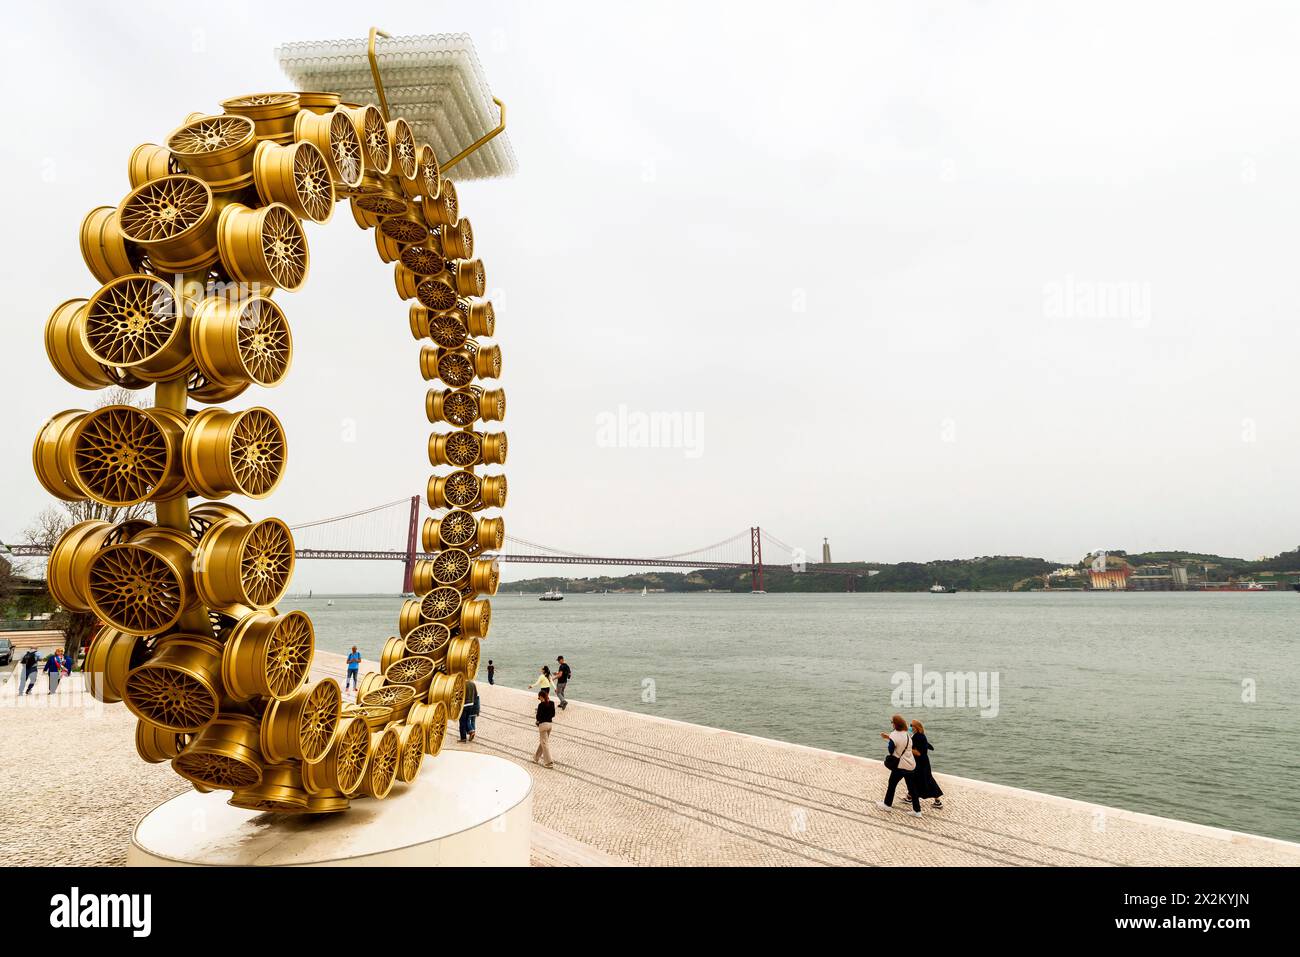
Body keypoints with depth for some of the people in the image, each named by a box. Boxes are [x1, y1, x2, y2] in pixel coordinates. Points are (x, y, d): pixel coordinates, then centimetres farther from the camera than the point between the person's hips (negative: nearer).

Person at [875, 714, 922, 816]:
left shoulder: (894, 736, -20)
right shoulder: (907, 734, 2)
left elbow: (891, 751, -12)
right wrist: (888, 737, 14)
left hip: (900, 766, -6)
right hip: (911, 765, 6)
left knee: (892, 784, 14)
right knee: (912, 787, 13)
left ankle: (887, 804, 28)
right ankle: (917, 810, 16)